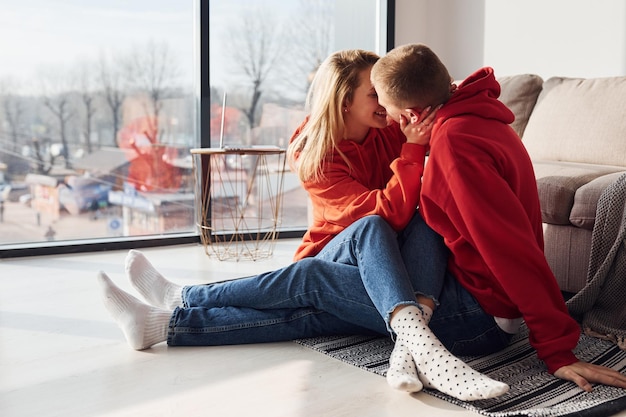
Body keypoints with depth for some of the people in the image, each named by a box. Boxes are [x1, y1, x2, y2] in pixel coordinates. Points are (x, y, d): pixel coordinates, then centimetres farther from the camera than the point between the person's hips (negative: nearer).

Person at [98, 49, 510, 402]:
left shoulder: (392, 132, -1)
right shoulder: (314, 154, -10)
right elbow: (385, 215, -20)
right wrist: (414, 150, -28)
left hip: (384, 277, 2)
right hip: (341, 268, -2)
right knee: (371, 229, -32)